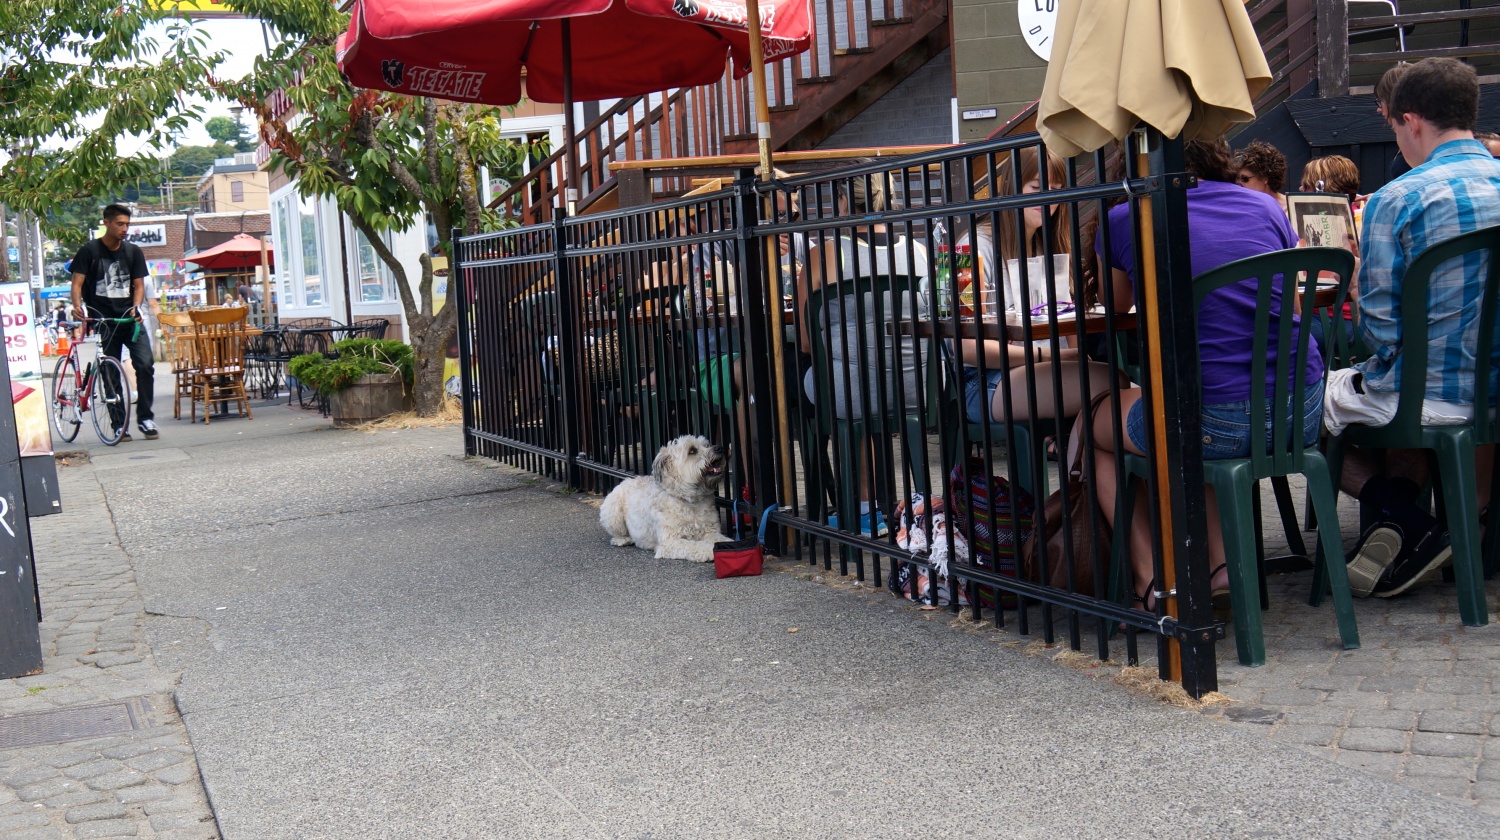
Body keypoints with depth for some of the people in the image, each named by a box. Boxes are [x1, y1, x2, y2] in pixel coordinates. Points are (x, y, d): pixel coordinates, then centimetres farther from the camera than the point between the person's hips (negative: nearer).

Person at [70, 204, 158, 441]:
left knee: (145, 364, -14)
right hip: (103, 320, -2)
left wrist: (136, 306, -11)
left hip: (130, 318, 2)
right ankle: (119, 424, 8)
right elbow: (77, 283, -4)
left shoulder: (133, 252, 9)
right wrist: (78, 306, -22)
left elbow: (138, 284, 8)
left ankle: (145, 417, -3)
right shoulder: (90, 251, 0)